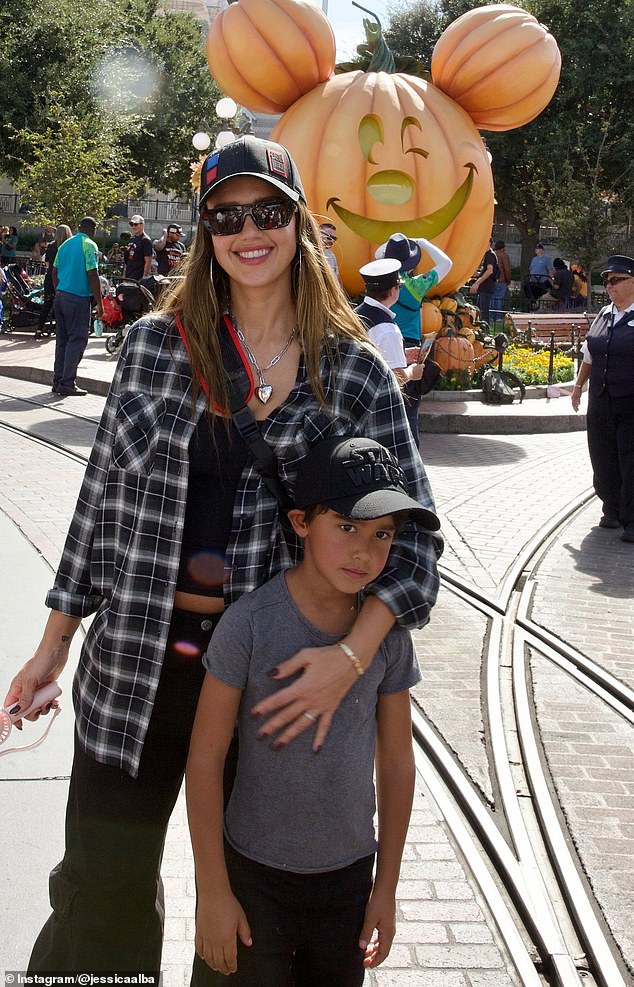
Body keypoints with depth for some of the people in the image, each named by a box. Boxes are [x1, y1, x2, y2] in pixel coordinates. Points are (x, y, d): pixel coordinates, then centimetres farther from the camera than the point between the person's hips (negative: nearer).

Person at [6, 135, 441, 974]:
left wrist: (351, 656, -19)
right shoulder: (155, 345, -2)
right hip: (135, 661, 1)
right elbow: (103, 494, 5)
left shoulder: (354, 374, -5)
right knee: (102, 889, 11)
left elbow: (414, 533, -5)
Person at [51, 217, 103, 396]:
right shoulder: (89, 245, -8)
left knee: (62, 339, 11)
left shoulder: (65, 244, 15)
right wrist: (99, 303, -11)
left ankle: (58, 381, 12)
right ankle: (67, 383, -9)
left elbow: (55, 272, 16)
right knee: (77, 339, -5)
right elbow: (92, 275, -14)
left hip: (60, 295, 7)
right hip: (79, 298, -7)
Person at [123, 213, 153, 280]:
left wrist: (144, 277, -19)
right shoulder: (131, 239, 18)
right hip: (128, 278, 8)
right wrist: (124, 276, 18)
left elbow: (148, 262, -13)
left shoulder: (146, 240, -8)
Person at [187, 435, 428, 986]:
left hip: (348, 872, 3)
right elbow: (206, 758, -13)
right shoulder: (250, 622, -18)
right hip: (254, 874, -3)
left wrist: (387, 885, 8)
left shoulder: (389, 633, -6)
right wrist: (213, 892, -10)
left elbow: (397, 761, 3)